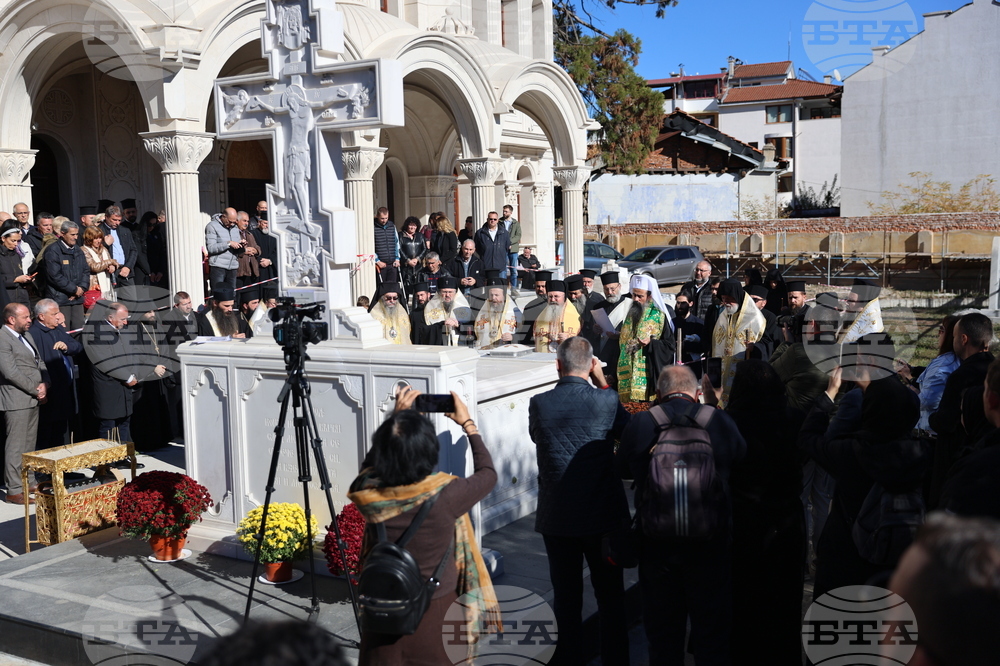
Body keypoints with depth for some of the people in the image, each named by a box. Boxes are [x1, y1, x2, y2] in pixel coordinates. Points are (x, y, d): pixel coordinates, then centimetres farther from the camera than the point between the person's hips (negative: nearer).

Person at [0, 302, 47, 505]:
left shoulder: (26, 336, 16)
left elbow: (39, 362, 19)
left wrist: (44, 384, 1)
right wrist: (36, 390, -13)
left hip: (34, 398, 9)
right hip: (17, 400, -9)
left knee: (29, 444, 14)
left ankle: (26, 483, 22)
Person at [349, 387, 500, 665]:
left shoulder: (369, 493, -17)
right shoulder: (444, 496, -27)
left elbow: (372, 462, 9)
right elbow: (488, 473, -6)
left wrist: (395, 418, 9)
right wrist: (468, 423, 3)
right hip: (435, 617, -3)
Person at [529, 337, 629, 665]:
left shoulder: (539, 404, -10)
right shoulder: (606, 401, -14)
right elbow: (628, 430, 5)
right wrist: (603, 384, 5)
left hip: (557, 516, 1)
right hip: (603, 515, -1)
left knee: (566, 595, 14)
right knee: (610, 596, 13)